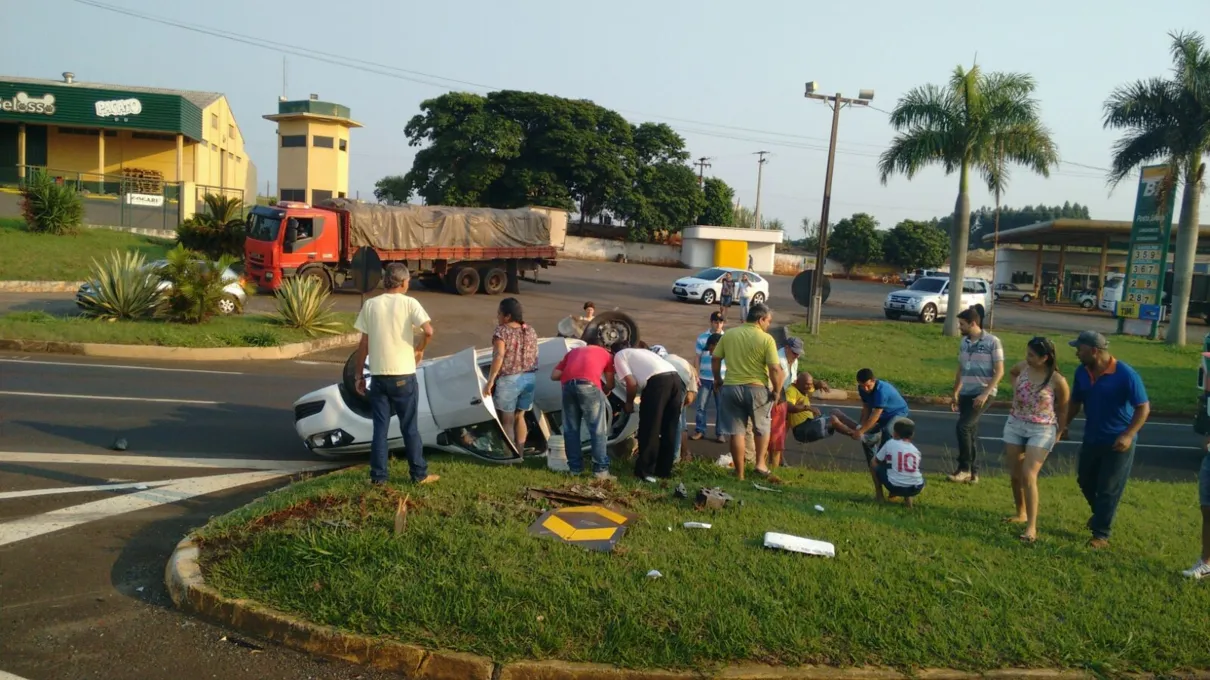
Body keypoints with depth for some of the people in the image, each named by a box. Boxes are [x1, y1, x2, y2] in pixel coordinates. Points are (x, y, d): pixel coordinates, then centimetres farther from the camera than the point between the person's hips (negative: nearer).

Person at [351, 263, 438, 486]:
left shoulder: (370, 304, 3)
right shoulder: (409, 302, -5)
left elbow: (364, 344, 3)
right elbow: (429, 331, -19)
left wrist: (360, 375, 10)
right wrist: (420, 349, 0)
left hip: (378, 375, 2)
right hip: (404, 375, -2)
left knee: (380, 428, 10)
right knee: (409, 428, 7)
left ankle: (378, 476, 13)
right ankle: (419, 474, 14)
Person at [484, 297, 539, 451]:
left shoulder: (502, 331, -12)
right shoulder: (531, 330, 6)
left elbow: (499, 356, -22)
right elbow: (534, 356, 9)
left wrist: (490, 381, -20)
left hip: (508, 380, -6)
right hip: (529, 379, 6)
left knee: (507, 420, 8)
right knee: (519, 417, 18)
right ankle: (520, 453, 20)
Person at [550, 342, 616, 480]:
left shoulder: (573, 351, 37)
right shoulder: (606, 354, 31)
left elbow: (554, 375, 26)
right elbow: (610, 384, 23)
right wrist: (604, 392, 43)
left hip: (568, 384, 3)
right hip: (588, 383, -3)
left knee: (571, 429, 13)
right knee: (598, 429, 3)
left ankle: (575, 468, 16)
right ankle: (601, 469, 2)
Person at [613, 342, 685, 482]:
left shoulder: (619, 356, 17)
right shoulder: (642, 351, 38)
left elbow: (631, 383, 4)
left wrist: (629, 403, 18)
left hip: (657, 381, -7)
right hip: (676, 379, 7)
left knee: (649, 429, 2)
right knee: (669, 430, 15)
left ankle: (645, 471, 6)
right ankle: (664, 470, 23)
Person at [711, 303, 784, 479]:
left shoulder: (729, 335, 3)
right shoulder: (766, 339, -9)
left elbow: (715, 358, 6)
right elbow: (775, 369, -14)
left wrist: (717, 379, 20)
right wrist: (776, 391, -2)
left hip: (731, 387, 3)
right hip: (757, 389, -3)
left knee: (736, 431, 7)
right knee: (762, 428, 21)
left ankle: (739, 473, 11)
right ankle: (760, 463, 18)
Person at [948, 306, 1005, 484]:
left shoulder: (992, 342, -11)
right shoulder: (964, 342, 8)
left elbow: (999, 371, -12)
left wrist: (985, 394, -19)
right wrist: (955, 393, 18)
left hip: (983, 394, -6)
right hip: (966, 394, 7)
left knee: (963, 426, -17)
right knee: (971, 432, 9)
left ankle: (964, 468, -5)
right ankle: (973, 472, 17)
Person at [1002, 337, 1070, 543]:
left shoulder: (1057, 380, -16)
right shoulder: (1023, 367, -3)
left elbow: (1064, 410, -3)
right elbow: (1012, 373, 24)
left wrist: (1058, 434, -1)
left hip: (1042, 431, -5)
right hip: (1015, 425, 6)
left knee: (1028, 475, -16)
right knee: (1015, 474, 12)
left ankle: (1031, 527, -13)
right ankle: (1021, 514, 33)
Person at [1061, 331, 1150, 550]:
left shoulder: (1125, 374, -22)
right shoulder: (1082, 372, -4)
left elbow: (1143, 408, -18)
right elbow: (1076, 401, 12)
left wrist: (1128, 435, -27)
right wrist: (1065, 424, 3)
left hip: (1118, 443, -6)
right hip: (1091, 438, 6)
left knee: (1108, 489, 1)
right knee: (1085, 481, 19)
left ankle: (1101, 535, 12)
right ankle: (1101, 514, 45)